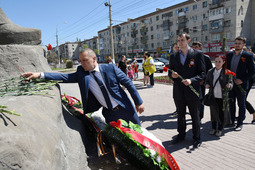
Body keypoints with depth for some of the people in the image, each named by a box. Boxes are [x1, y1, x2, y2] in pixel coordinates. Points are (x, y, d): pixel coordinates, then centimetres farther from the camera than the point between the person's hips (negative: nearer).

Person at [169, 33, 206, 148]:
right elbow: (170, 72, 13)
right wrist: (172, 75, -11)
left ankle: (197, 138, 28)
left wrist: (191, 80, -22)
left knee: (195, 116, 10)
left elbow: (202, 73, -6)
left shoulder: (197, 54, -4)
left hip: (192, 90, -3)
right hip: (178, 91, 4)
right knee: (180, 115, 17)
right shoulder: (173, 56, 8)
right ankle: (181, 135, 35)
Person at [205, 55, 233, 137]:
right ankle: (213, 128, 27)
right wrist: (206, 84, -10)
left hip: (223, 97, -3)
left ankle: (220, 129, 23)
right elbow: (207, 80, 11)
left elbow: (231, 82, -5)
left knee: (222, 113, 6)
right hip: (213, 96, 3)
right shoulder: (210, 71, 3)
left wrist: (229, 85, -27)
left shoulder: (226, 72, -7)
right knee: (213, 112, 12)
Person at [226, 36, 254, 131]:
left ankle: (240, 123, 18)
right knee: (231, 103, 13)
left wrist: (242, 80, -16)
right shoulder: (229, 55, 7)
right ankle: (232, 121, 27)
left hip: (241, 84, -4)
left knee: (241, 104, 7)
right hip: (230, 84, 4)